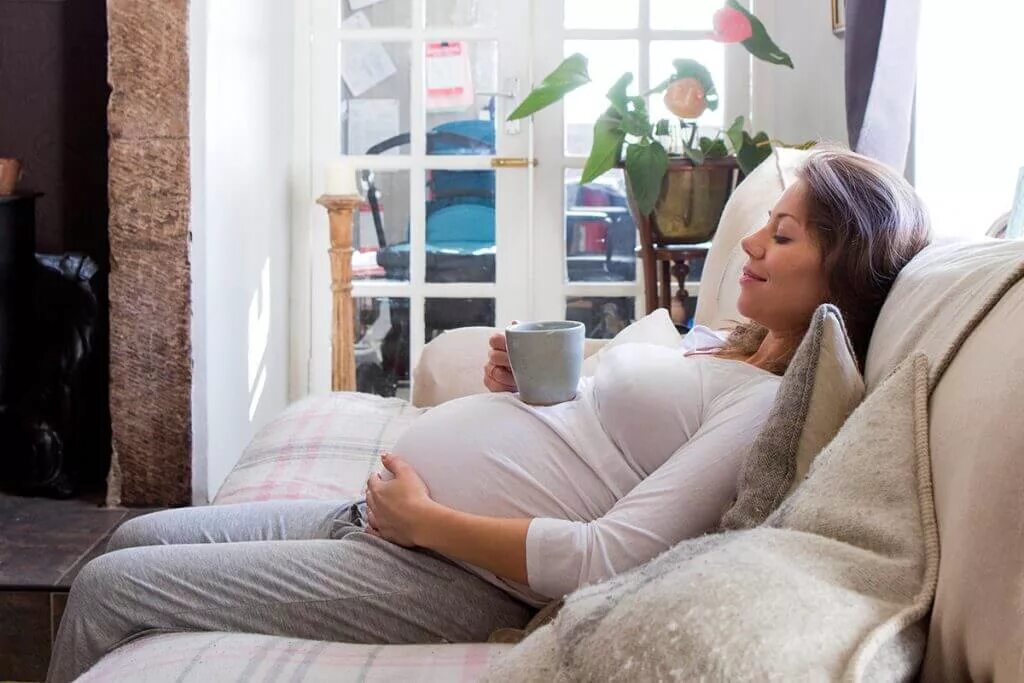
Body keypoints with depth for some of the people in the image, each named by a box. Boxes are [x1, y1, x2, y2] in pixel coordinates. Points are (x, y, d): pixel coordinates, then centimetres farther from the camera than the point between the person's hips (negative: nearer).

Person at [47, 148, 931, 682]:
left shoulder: (771, 404, -16)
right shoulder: (714, 342, 14)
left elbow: (607, 559, -26)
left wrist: (427, 518, -20)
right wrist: (516, 388, 1)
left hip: (444, 569, -10)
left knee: (110, 591, -9)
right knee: (137, 539, 13)